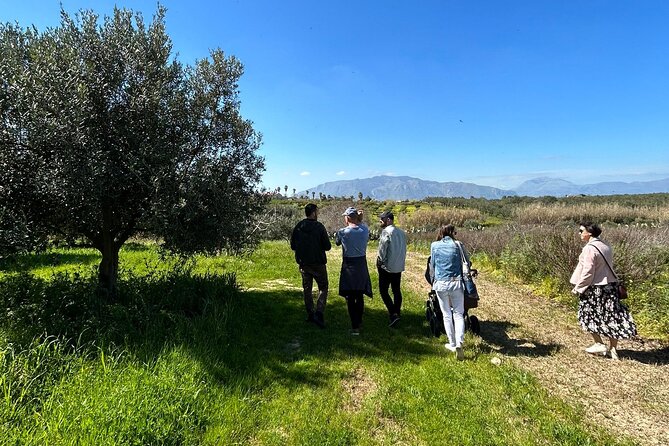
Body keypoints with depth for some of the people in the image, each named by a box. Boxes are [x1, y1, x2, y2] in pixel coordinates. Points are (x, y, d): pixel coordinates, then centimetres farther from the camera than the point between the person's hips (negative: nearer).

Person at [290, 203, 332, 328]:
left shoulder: (298, 227, -2)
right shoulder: (319, 227, -14)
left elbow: (293, 246, 5)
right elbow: (327, 246, -11)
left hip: (303, 263, 4)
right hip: (318, 263, -4)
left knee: (307, 288, 16)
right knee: (323, 288, 6)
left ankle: (310, 314, 21)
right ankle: (319, 313, -8)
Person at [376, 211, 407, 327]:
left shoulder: (386, 231, -15)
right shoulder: (401, 232, 7)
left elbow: (382, 249, -18)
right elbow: (404, 249, 9)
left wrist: (380, 262, -5)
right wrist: (401, 262, 13)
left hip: (387, 267, -7)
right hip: (399, 267, 7)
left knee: (383, 290, 1)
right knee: (396, 290, 15)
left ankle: (393, 314, -9)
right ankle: (396, 313, 22)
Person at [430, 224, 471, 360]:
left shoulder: (434, 245, 1)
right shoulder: (458, 245, -1)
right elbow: (468, 262, 7)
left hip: (441, 284, 1)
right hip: (457, 283, 0)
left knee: (447, 315, 14)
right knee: (458, 314, 8)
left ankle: (452, 344, 21)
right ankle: (459, 343, -9)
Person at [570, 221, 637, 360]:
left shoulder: (590, 248, -18)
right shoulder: (605, 246, 8)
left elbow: (587, 272, -20)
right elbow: (608, 267, 14)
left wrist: (577, 288, -10)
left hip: (595, 288, -8)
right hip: (611, 285, 8)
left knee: (588, 316, 10)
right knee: (611, 317, 11)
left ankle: (599, 344, 16)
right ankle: (613, 349, 19)